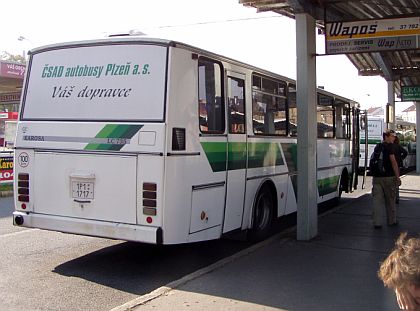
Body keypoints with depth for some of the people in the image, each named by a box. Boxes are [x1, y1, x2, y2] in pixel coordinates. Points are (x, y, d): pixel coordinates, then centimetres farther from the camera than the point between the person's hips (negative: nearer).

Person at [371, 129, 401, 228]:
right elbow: (393, 162, -16)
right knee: (390, 200, 9)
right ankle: (391, 221, 21)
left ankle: (377, 223, 0)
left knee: (377, 200, 3)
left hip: (376, 177, 5)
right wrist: (397, 177, -15)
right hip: (388, 177, -5)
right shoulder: (391, 146, -8)